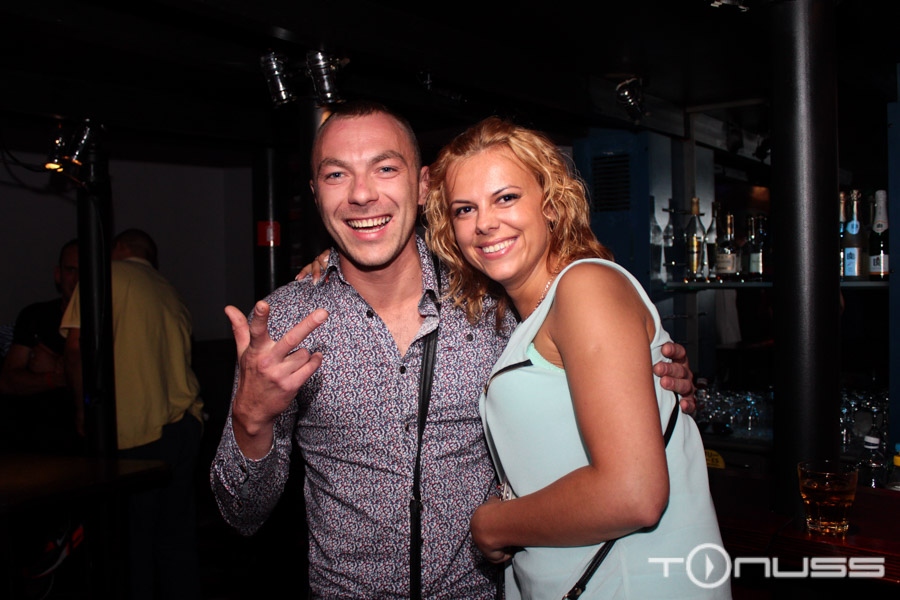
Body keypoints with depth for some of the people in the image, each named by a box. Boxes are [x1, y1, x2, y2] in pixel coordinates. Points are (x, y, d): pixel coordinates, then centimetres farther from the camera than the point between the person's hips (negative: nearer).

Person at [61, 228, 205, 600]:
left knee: (134, 542, 4)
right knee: (177, 538, 13)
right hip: (185, 426, 6)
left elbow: (77, 347, -11)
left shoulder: (106, 275, -1)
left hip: (135, 433, -6)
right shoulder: (170, 293, 19)